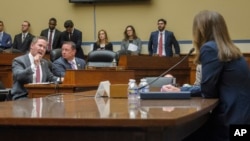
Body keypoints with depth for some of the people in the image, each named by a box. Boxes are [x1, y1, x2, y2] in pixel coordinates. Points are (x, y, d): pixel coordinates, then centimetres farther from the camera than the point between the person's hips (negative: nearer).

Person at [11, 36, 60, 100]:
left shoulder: (45, 63, 17)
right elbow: (18, 76, -20)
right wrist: (34, 66, -28)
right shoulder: (19, 60, -4)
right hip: (22, 98, -6)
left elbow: (50, 78, 24)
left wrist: (59, 80, 2)